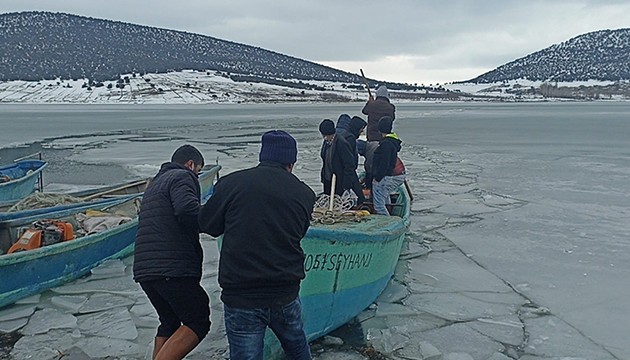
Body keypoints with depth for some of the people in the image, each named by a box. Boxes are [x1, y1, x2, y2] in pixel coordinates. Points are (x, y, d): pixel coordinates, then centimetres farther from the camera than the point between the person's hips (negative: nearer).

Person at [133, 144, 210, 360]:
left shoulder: (155, 183, 29)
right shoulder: (183, 177, -2)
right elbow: (187, 209, -22)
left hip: (144, 269, 10)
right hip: (173, 268, -9)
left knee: (170, 322, 20)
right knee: (198, 323, -5)